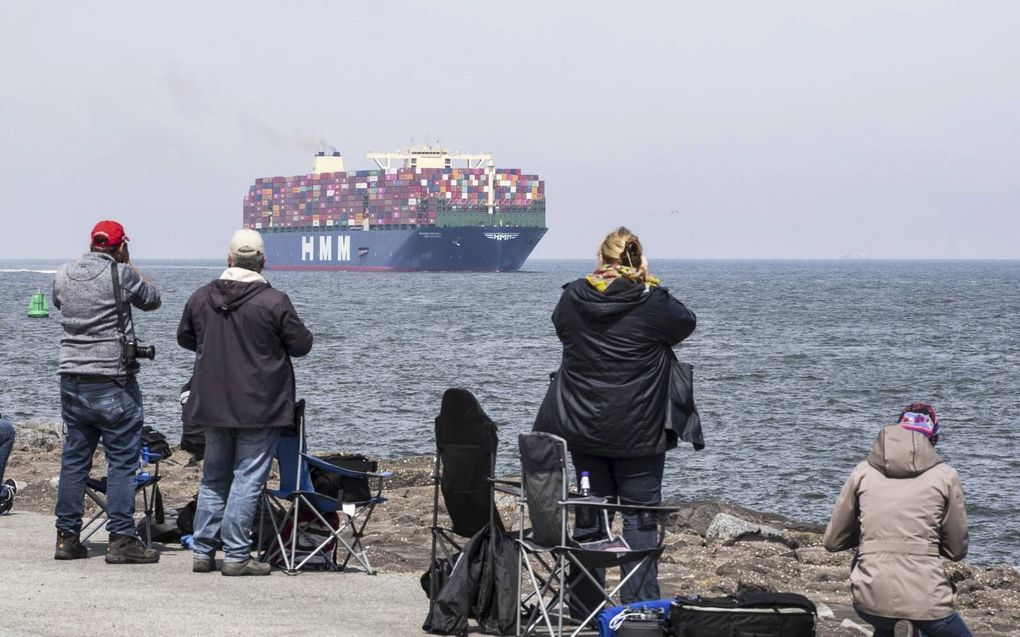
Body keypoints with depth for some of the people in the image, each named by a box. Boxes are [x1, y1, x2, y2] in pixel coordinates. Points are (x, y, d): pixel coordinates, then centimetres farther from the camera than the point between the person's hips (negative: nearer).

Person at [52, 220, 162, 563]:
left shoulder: (63, 275, 5)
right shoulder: (121, 274, -11)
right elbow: (152, 299, 4)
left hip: (71, 379, 6)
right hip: (112, 383, -6)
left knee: (73, 458, 12)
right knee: (122, 461, -1)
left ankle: (67, 537, 14)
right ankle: (121, 540, -3)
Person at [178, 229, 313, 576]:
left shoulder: (201, 297, 1)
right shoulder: (274, 301, -14)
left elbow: (184, 338, 16)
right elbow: (301, 344, -6)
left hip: (212, 404, 5)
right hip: (259, 408, -5)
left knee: (213, 478, 16)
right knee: (247, 479, -1)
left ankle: (203, 551, 17)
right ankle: (236, 556, -3)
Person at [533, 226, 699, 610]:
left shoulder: (572, 298, -3)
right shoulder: (653, 303, -13)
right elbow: (687, 324, 6)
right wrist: (649, 285, 6)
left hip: (582, 429, 4)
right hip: (638, 433, -3)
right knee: (640, 516, 4)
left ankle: (582, 606, 18)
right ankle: (640, 607, 2)